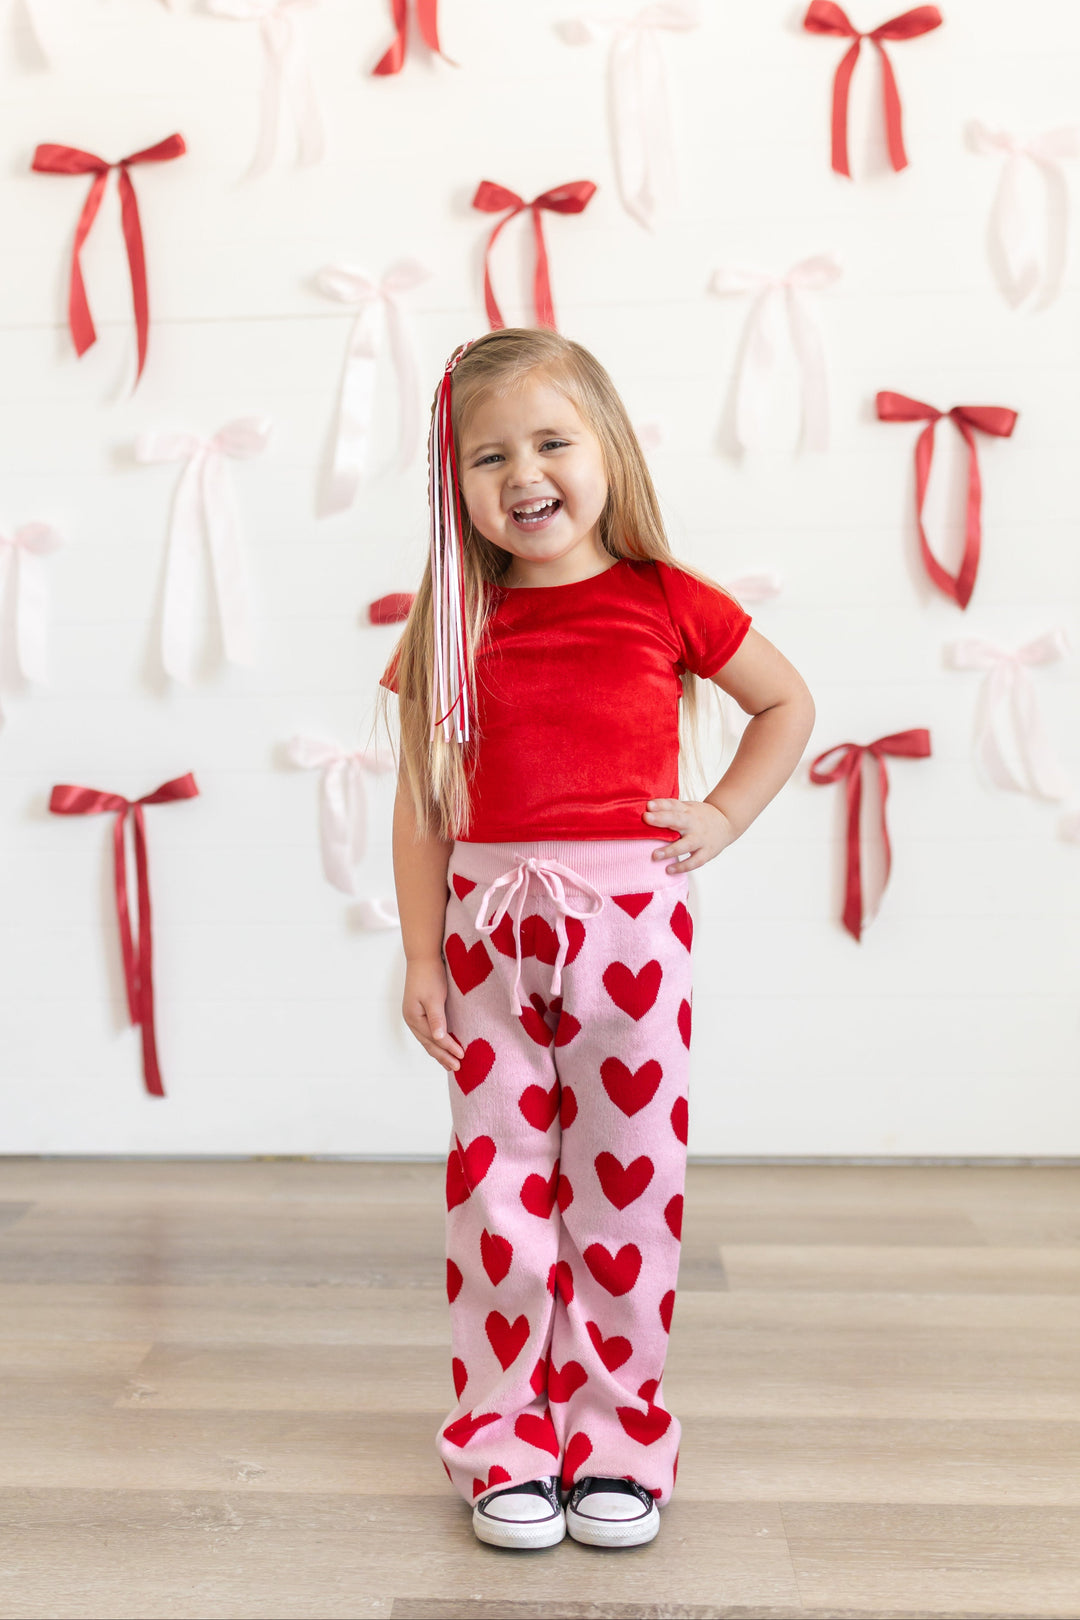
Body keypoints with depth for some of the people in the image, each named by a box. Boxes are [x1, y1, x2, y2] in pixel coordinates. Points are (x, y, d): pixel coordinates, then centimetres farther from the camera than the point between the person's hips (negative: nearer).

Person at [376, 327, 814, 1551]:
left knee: (626, 1179, 8)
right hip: (491, 928, 1)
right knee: (498, 1183, 7)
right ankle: (509, 1446, 23)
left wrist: (726, 814, 1)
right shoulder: (452, 626, 3)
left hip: (631, 920, -1)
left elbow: (787, 703, 13)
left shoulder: (666, 601, 0)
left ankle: (620, 1445, 24)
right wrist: (421, 954, -1)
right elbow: (423, 802, 3)